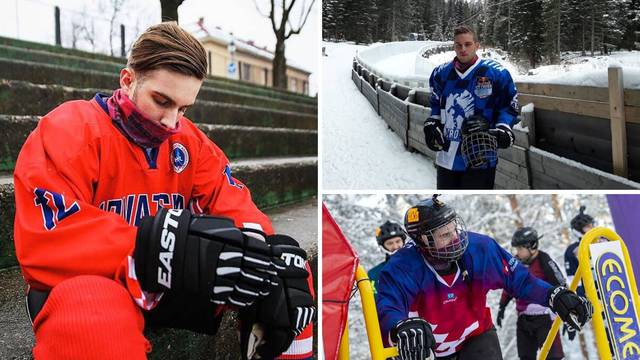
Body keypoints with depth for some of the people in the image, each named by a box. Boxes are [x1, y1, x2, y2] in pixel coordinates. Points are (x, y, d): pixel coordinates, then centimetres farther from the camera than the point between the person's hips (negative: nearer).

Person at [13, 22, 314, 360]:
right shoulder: (70, 129, -11)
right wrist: (169, 249, -34)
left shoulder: (189, 139, 8)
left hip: (176, 289, 6)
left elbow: (233, 202, -2)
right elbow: (42, 244, -23)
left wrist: (273, 251, -25)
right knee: (92, 314, -41)